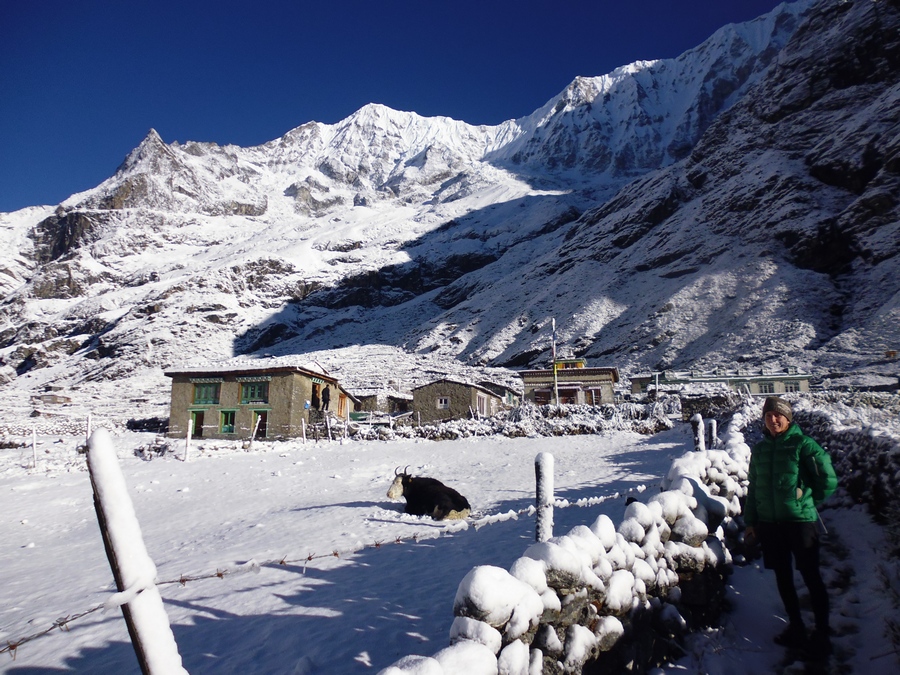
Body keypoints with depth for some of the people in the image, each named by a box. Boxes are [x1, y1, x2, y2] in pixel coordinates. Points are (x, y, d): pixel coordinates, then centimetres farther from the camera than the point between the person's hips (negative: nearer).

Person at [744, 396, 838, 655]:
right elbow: (753, 487, 12)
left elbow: (828, 479, -7)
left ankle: (822, 633, 18)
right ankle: (796, 627, 28)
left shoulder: (802, 443, -8)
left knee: (811, 576, 4)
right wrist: (750, 521, 12)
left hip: (800, 520, -5)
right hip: (769, 523, 5)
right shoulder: (759, 449, 7)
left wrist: (809, 501, 4)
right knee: (783, 577, 14)